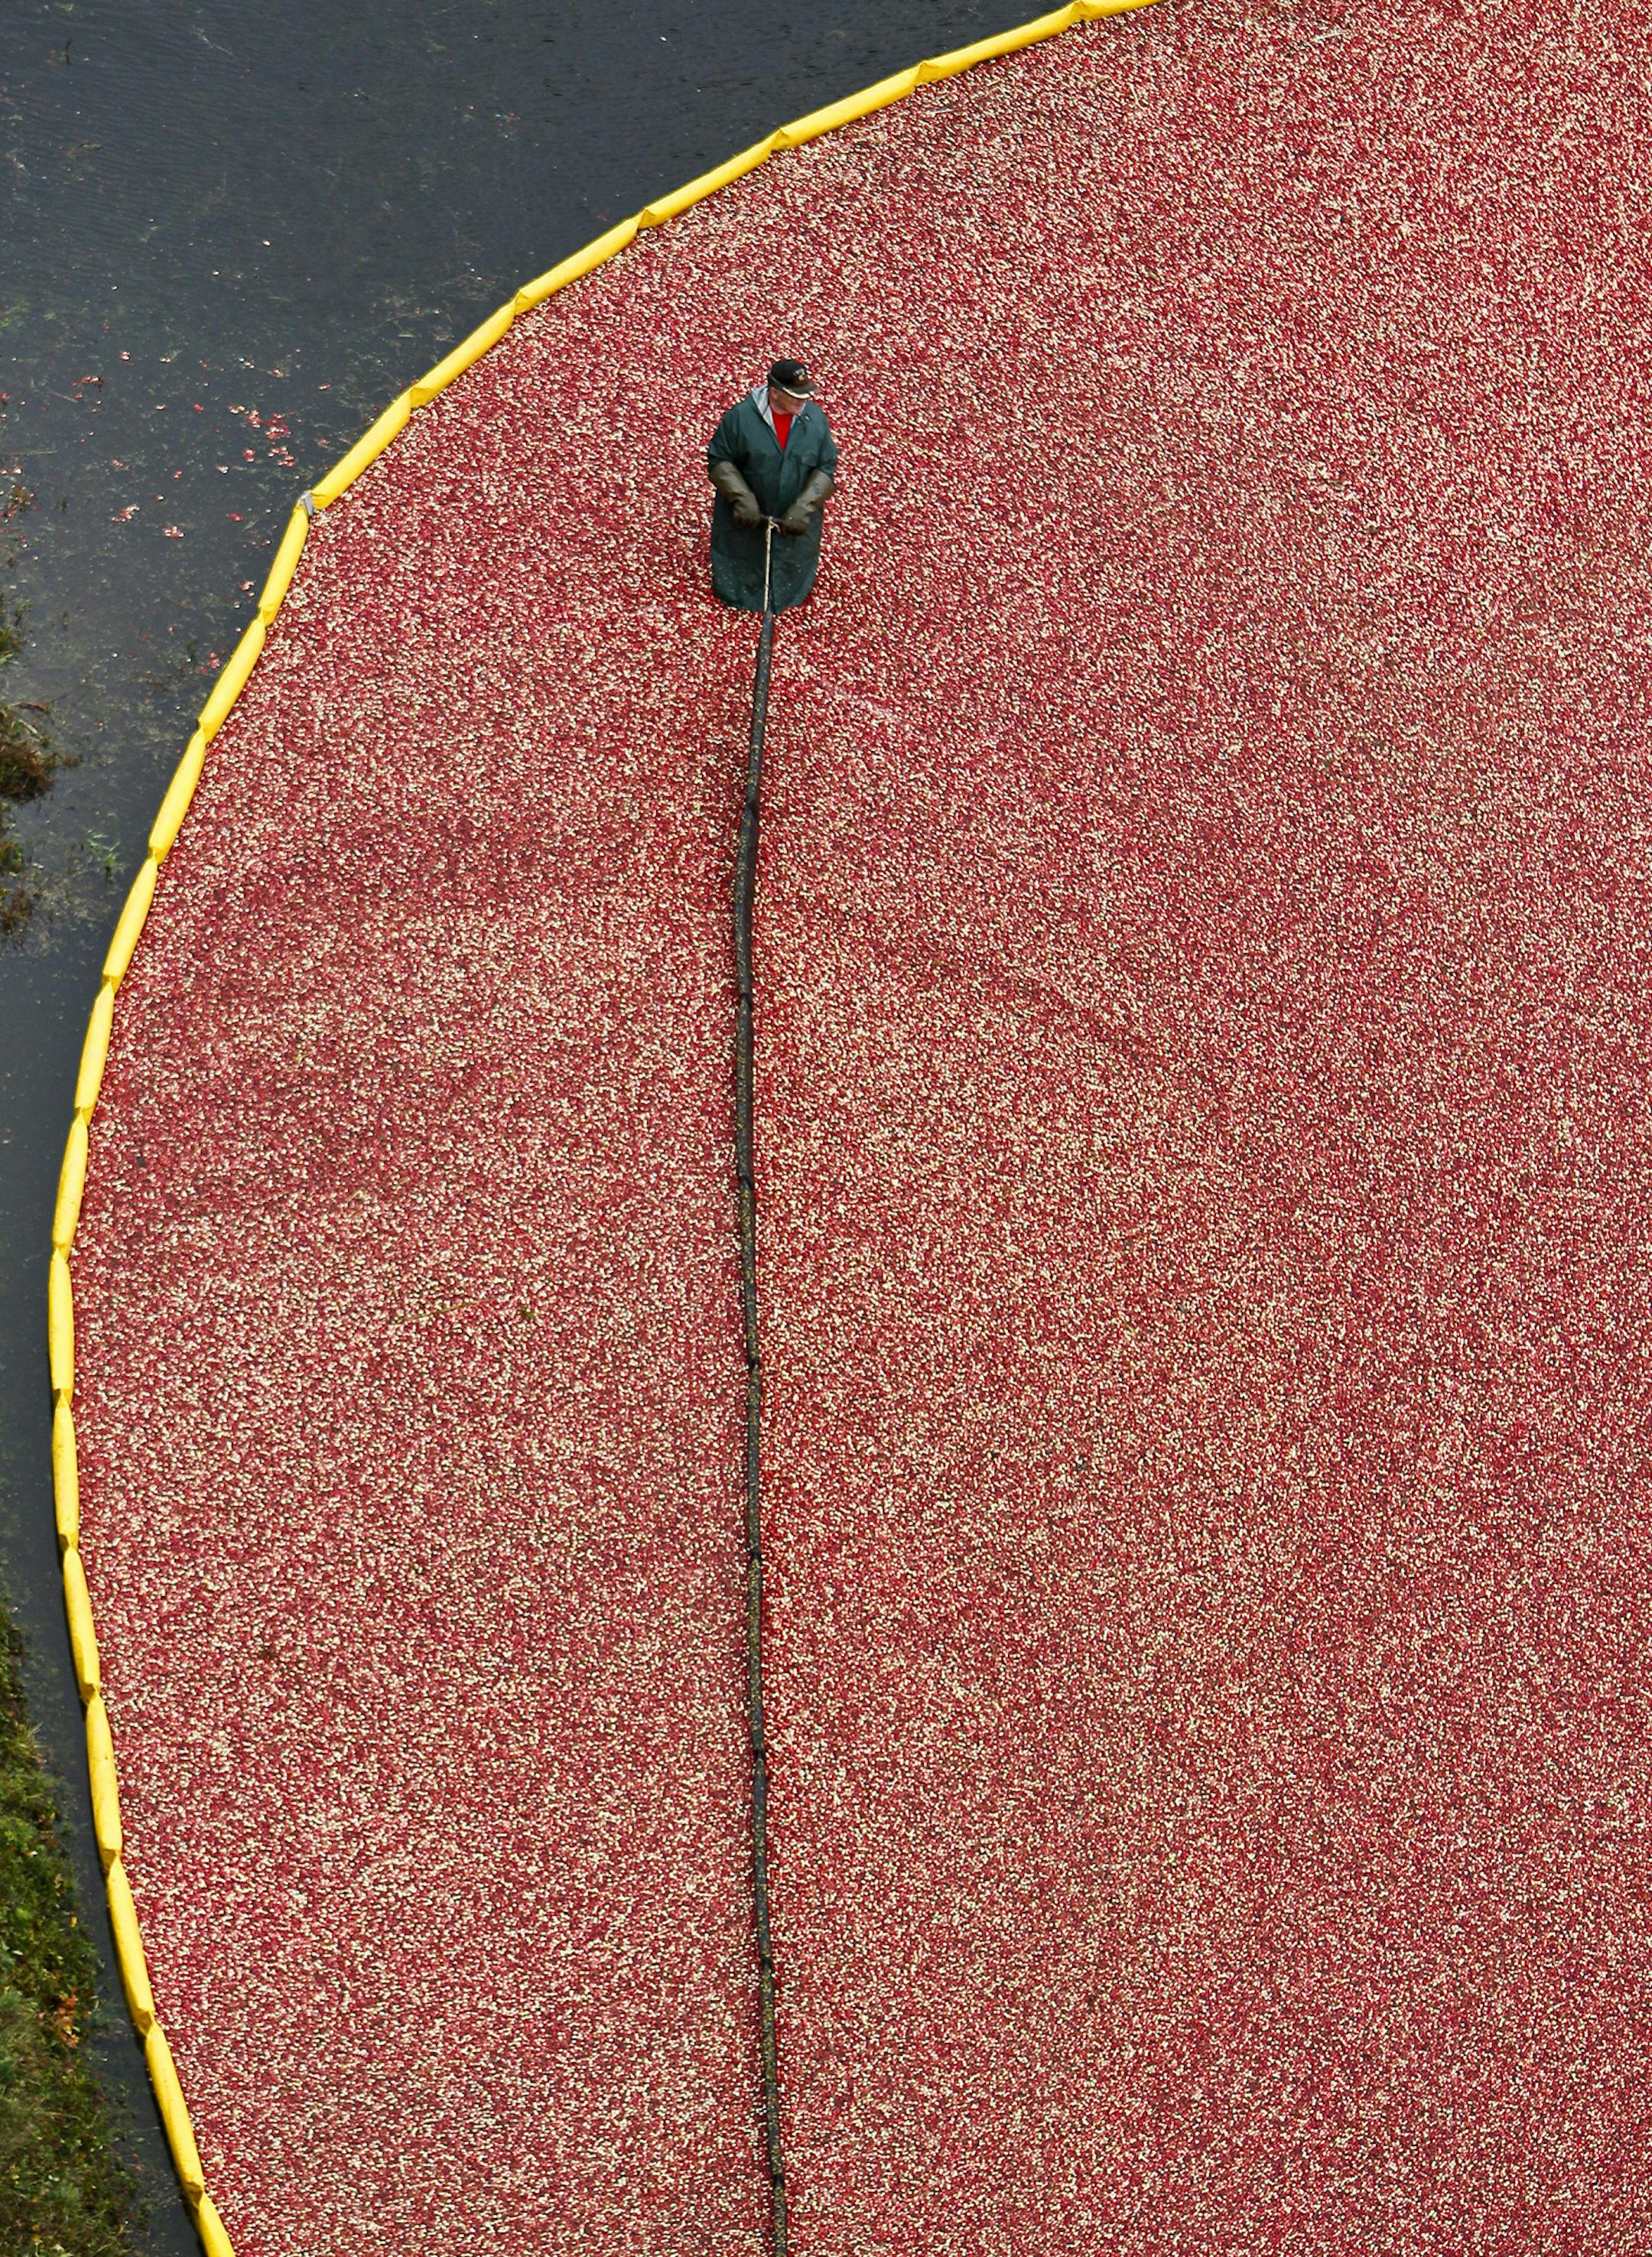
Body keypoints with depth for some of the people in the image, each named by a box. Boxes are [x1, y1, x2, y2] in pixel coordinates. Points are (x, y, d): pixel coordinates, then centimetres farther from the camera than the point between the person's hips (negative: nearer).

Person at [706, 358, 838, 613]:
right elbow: (719, 460, -12)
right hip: (746, 516, -2)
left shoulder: (816, 418, -15)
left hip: (795, 520, 2)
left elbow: (826, 467, -8)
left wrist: (804, 508, -20)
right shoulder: (741, 416, -22)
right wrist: (742, 498, -24)